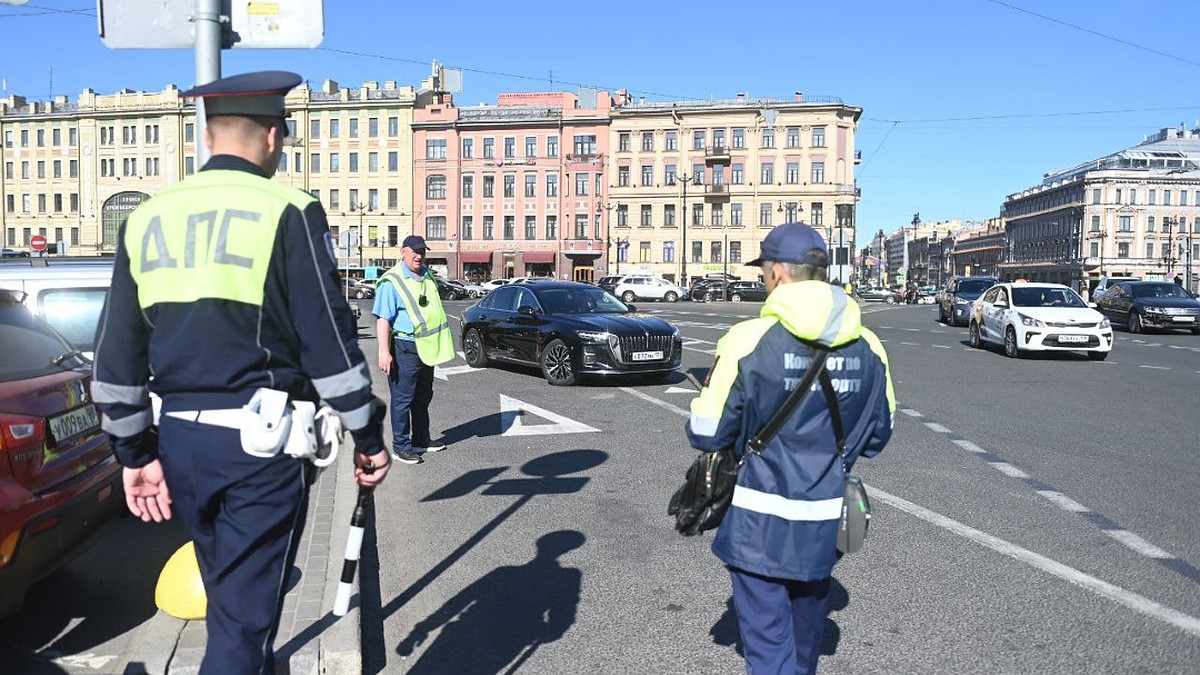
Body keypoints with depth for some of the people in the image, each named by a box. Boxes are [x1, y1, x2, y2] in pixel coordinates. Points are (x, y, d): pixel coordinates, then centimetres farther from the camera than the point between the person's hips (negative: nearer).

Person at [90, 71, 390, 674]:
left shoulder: (146, 219, 9)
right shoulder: (286, 212, -9)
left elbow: (116, 354, 10)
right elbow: (328, 340, -12)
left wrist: (136, 453, 17)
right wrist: (368, 436, -2)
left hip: (181, 439, 6)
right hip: (262, 442, -6)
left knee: (232, 597, 24)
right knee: (245, 612, 2)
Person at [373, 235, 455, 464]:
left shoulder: (427, 276, 13)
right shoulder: (391, 281, -12)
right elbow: (383, 319, -17)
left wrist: (440, 343, 25)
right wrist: (384, 352, -24)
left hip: (427, 348, 8)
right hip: (405, 348, -8)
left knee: (423, 397, 16)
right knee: (403, 398, -3)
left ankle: (421, 440, 28)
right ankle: (400, 446, 6)